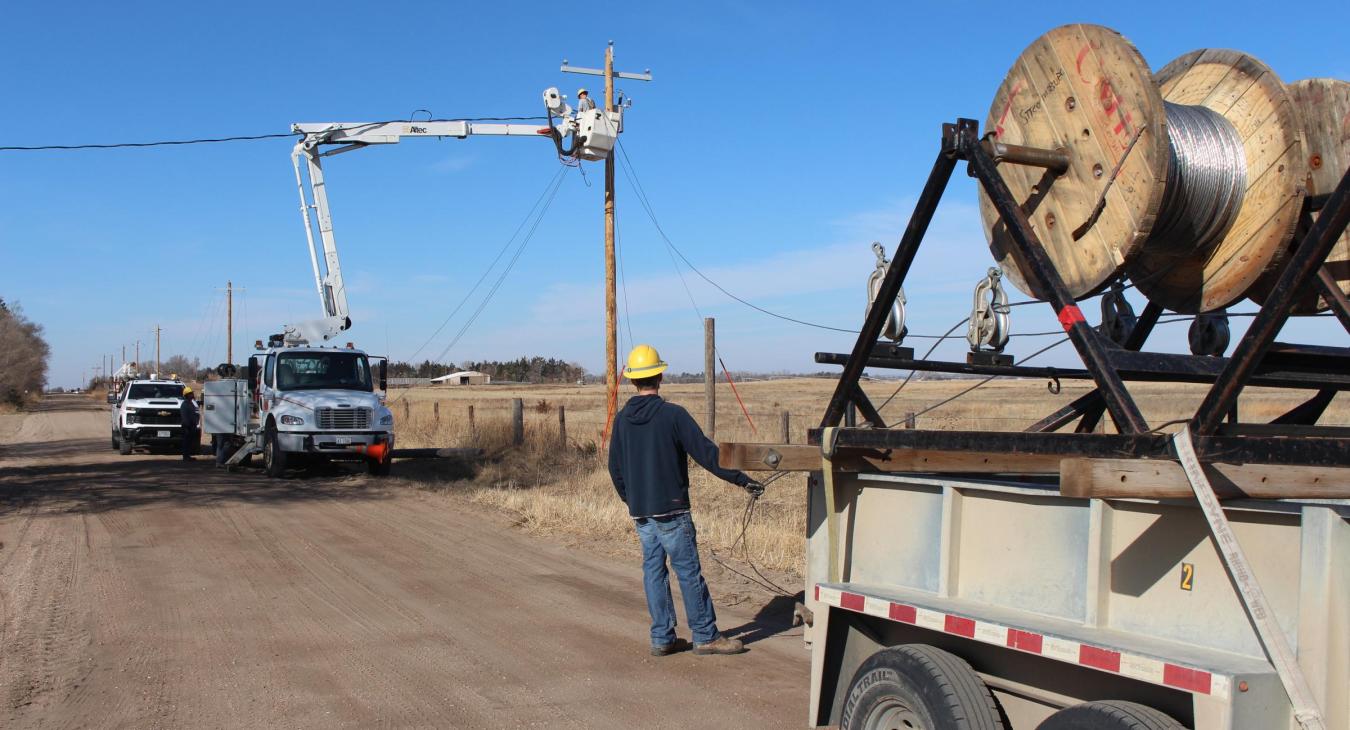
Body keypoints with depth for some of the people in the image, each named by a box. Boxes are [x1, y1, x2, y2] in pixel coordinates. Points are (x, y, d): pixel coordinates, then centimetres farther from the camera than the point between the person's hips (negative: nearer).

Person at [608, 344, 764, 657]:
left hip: (640, 512, 6)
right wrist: (742, 479, -10)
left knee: (653, 571, 11)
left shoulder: (622, 419, 4)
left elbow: (614, 467, 12)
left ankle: (662, 638, 14)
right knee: (689, 572, 0)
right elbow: (707, 453, -14)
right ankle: (706, 636, 6)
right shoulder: (673, 414, -13)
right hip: (671, 510, -6)